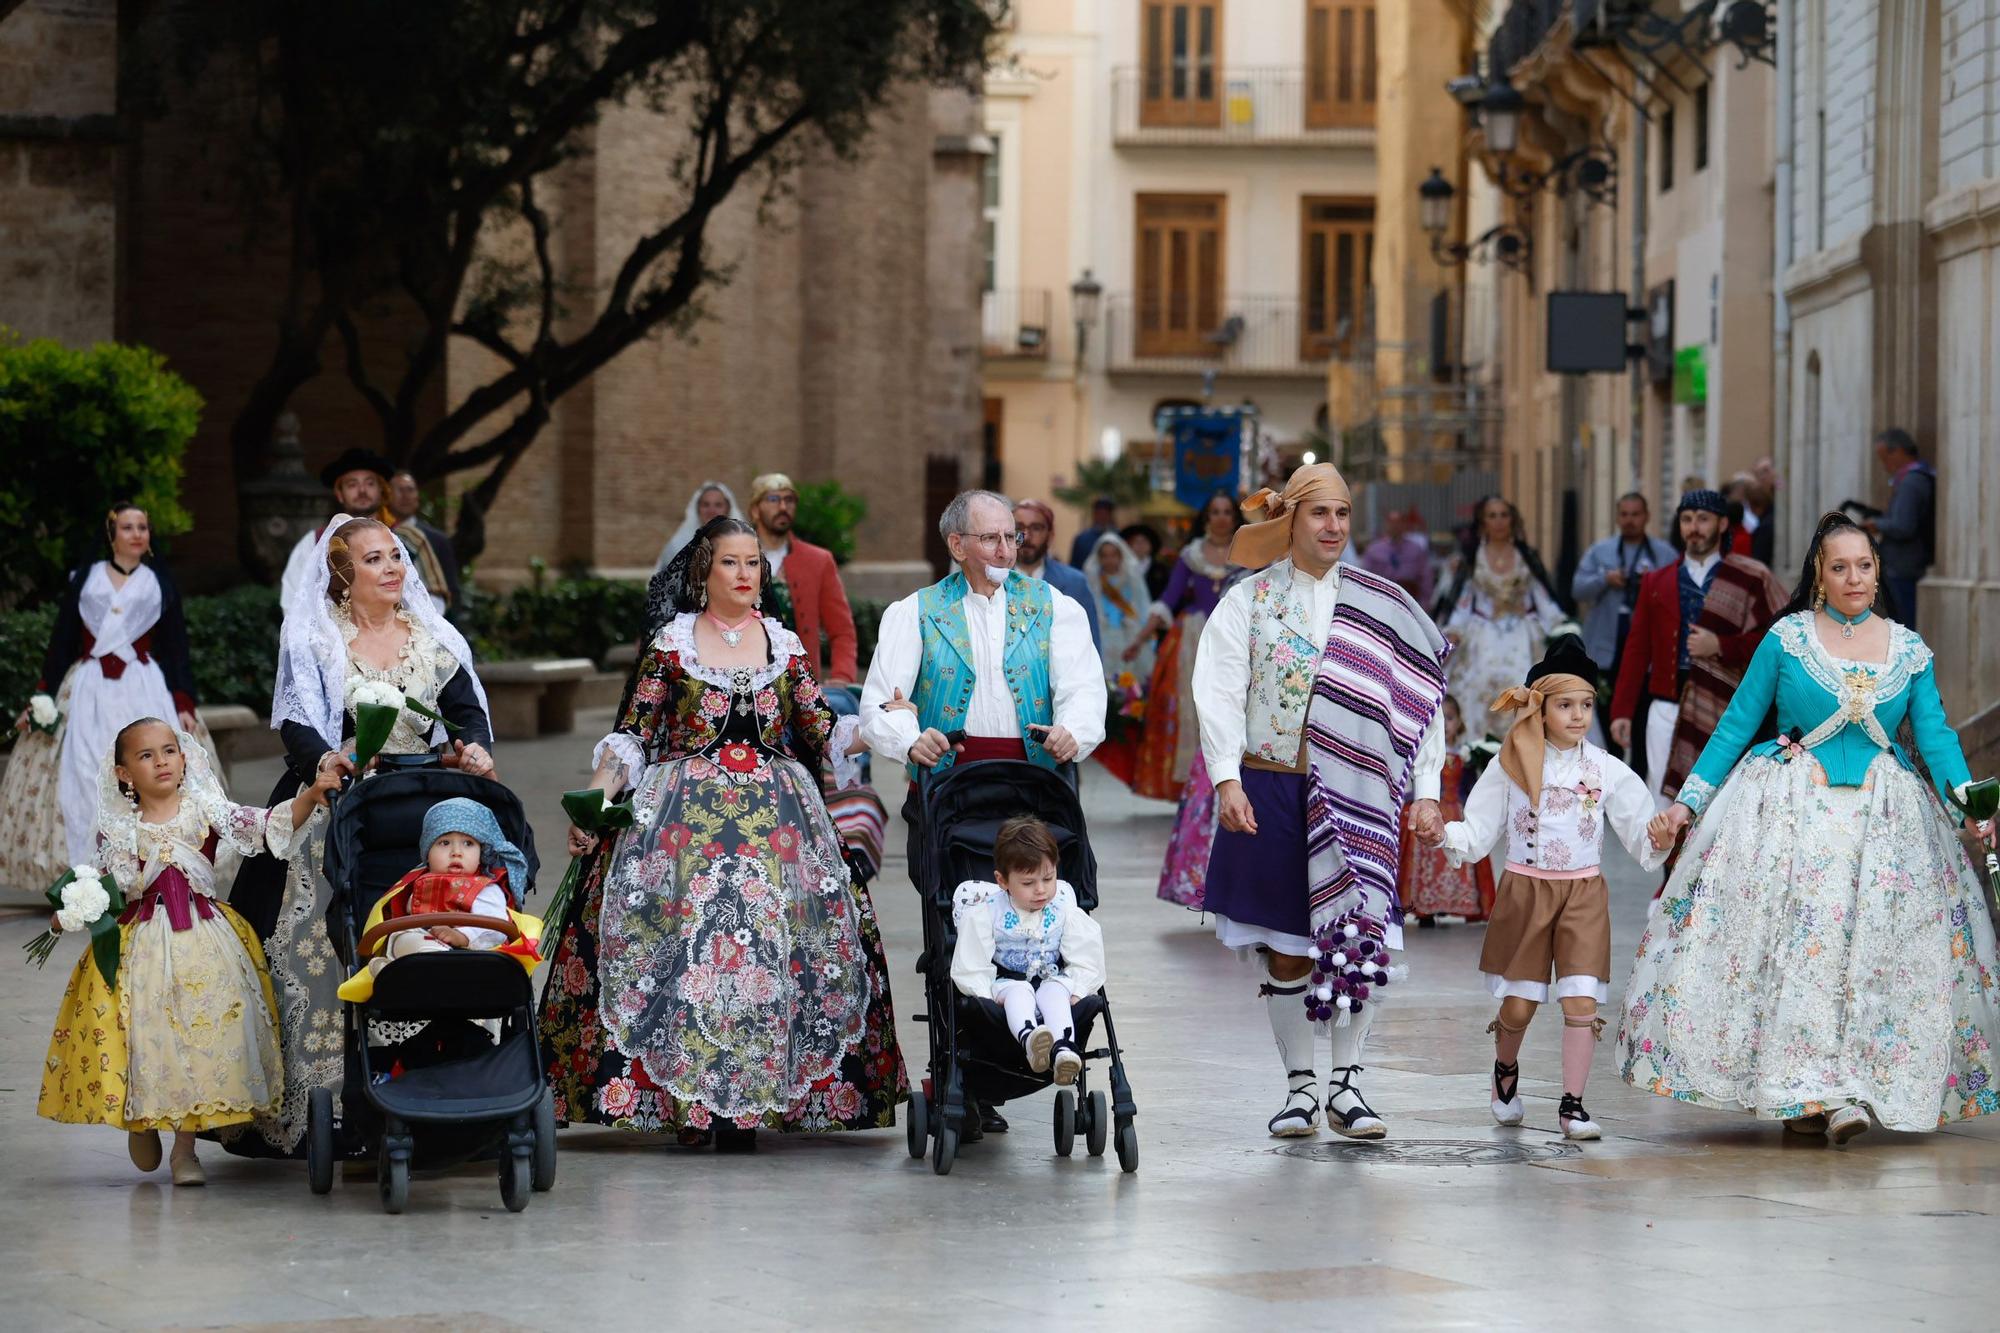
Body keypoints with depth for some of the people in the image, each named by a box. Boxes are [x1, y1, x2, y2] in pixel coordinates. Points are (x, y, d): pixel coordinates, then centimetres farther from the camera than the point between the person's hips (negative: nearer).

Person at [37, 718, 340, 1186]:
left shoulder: (205, 810, 0)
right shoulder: (117, 830, 3)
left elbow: (266, 826, -9)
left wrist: (310, 796, -23)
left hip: (203, 939, 0)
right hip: (141, 945, 0)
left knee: (203, 1027, -6)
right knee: (144, 1031, -3)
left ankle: (186, 1147, 5)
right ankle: (140, 1121, 27)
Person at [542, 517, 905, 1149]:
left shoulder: (785, 644, 11)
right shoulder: (670, 643, 4)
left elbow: (821, 733, 11)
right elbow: (633, 734, 3)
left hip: (776, 813, 2)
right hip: (685, 811, -2)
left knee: (770, 935, -7)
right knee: (685, 939, -12)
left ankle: (745, 1104, -3)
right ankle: (688, 1094, -7)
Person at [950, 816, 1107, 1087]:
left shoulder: (1064, 910, -2)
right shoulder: (987, 913, -9)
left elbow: (1086, 961, 2)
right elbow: (972, 967, -8)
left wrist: (1077, 993, -10)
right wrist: (987, 998, -18)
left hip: (1051, 979, 2)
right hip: (1005, 982, -2)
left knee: (1056, 993, -31)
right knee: (1019, 992, -34)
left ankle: (1063, 1049, -56)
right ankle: (1029, 1039, -64)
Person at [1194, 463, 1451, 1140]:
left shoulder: (1381, 608, 7)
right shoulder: (1248, 601, 4)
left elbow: (1418, 701, 6)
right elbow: (1221, 695, -2)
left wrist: (1426, 792, -2)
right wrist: (1227, 780, -15)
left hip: (1356, 797, 1)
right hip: (1271, 790, 0)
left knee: (1359, 938, -6)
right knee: (1285, 946, 4)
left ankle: (1346, 1084, 4)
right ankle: (1300, 1084, 14)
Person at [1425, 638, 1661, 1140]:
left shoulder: (1606, 771, 1)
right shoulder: (1512, 765, -1)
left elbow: (1640, 832, 2)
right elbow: (1479, 832, 2)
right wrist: (1445, 835, -17)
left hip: (1583, 893, 0)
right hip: (1525, 891, 0)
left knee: (1581, 1001, -9)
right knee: (1518, 1005, 6)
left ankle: (1572, 1105, -2)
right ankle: (1506, 1071, 36)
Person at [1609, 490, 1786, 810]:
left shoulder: (1749, 579, 4)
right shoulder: (1656, 582, 13)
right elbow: (1637, 649, 11)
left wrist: (1721, 646, -14)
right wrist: (1622, 710, 5)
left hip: (1721, 709, -2)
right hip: (1666, 709, 3)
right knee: (1663, 803, -1)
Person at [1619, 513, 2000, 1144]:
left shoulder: (1909, 650, 7)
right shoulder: (1787, 638, 1)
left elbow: (1935, 736, 2)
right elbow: (1737, 726, 4)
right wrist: (1688, 801, -1)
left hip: (1881, 815, 2)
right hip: (1790, 807, -2)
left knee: (1872, 946, -5)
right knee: (1794, 936, -12)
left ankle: (1846, 1090, -2)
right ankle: (1804, 1090, -8)